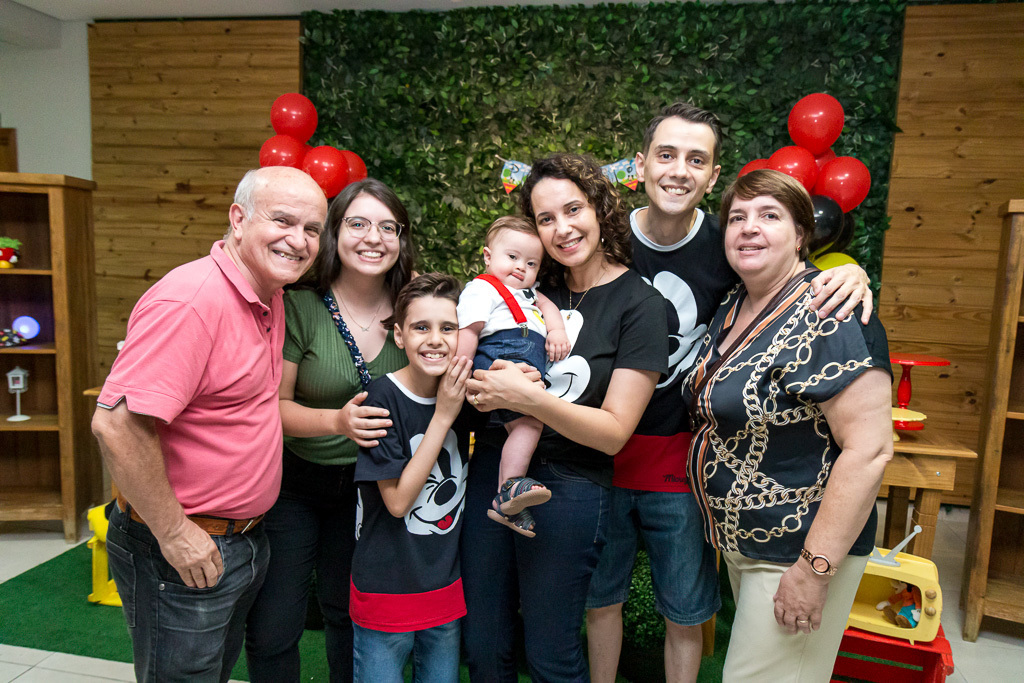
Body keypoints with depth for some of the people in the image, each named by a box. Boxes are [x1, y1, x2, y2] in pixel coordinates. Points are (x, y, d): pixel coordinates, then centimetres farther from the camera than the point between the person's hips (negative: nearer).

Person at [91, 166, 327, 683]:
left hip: (245, 539, 9)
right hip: (182, 552, -9)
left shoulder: (271, 299, 4)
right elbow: (116, 424, -29)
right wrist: (174, 533, -22)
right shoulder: (189, 300, -25)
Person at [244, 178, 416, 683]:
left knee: (348, 614, 20)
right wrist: (337, 421, -31)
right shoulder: (300, 307, -18)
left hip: (366, 485, 3)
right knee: (272, 632, 2)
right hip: (293, 481, -2)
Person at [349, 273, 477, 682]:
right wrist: (443, 416, -22)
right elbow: (398, 500, -18)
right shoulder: (384, 398, -18)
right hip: (386, 588, -4)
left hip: (446, 585, 4)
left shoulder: (464, 391, -6)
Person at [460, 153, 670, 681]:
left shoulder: (639, 304, -8)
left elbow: (614, 432, -13)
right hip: (492, 469, 5)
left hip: (568, 489, -4)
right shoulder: (535, 289, 5)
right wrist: (475, 381, -6)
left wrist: (528, 398, -25)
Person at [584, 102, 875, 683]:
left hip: (685, 461, 0)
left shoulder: (729, 247, -9)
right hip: (601, 454, 1)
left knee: (686, 615, 16)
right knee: (601, 597, 20)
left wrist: (852, 276, -18)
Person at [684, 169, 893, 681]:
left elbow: (869, 450, -26)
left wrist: (814, 569, -24)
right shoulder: (732, 307, 3)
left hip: (799, 551, -8)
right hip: (739, 542, 8)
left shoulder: (828, 318, -22)